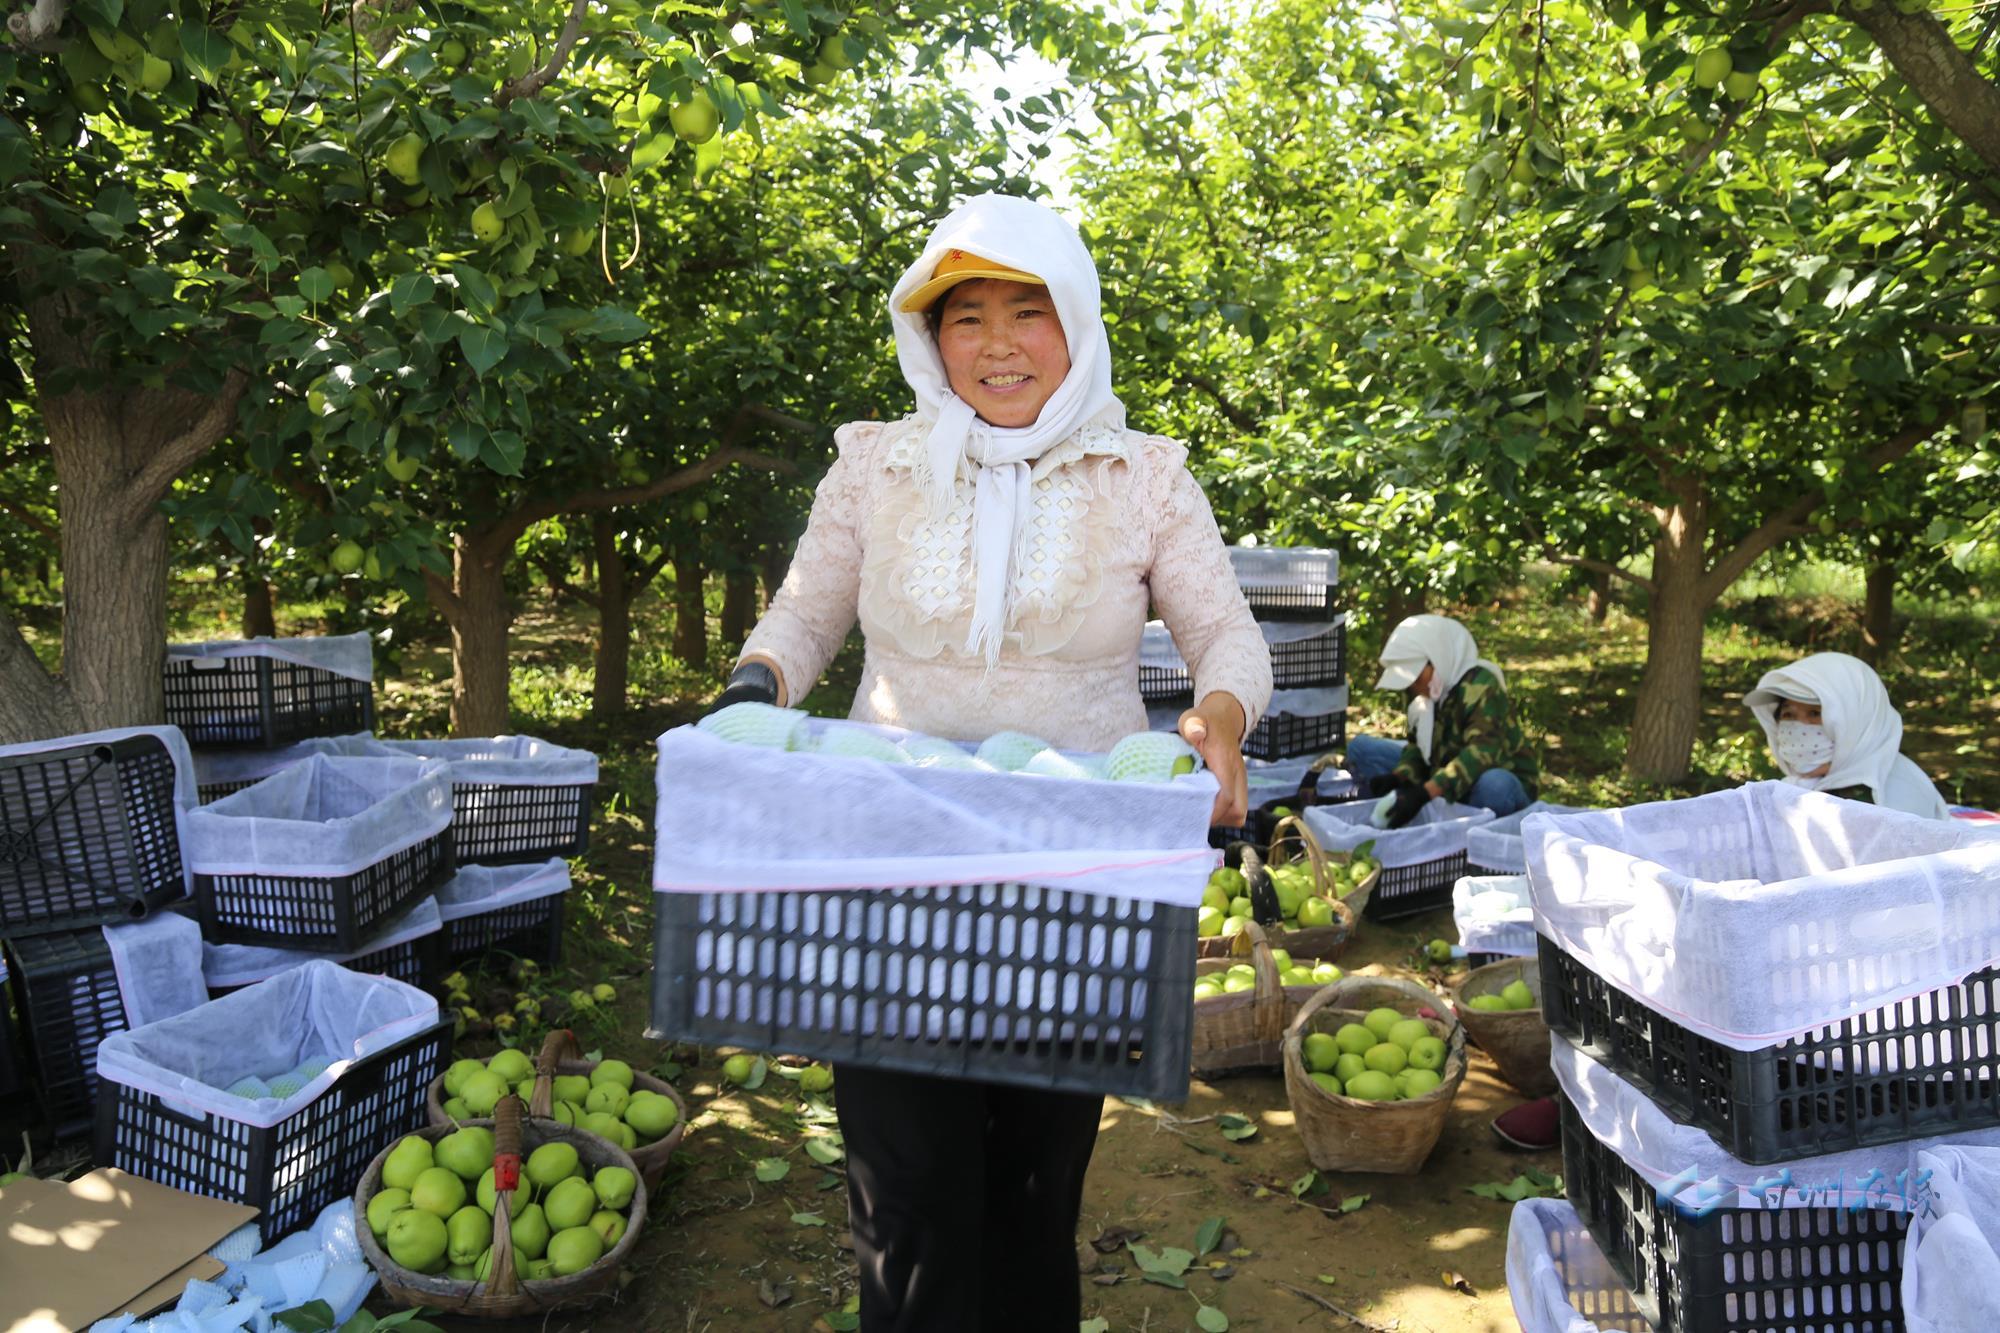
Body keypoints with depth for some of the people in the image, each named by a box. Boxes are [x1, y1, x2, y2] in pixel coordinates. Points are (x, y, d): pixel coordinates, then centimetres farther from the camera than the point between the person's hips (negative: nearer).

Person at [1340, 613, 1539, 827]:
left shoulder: (1481, 687, -24)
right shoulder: (1432, 689, 1)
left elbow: (1481, 754, -37)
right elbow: (1417, 745, 5)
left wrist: (1424, 793, -47)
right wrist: (1399, 777, -17)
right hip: (1447, 783, 8)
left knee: (1493, 787, -45)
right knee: (1361, 748, -2)